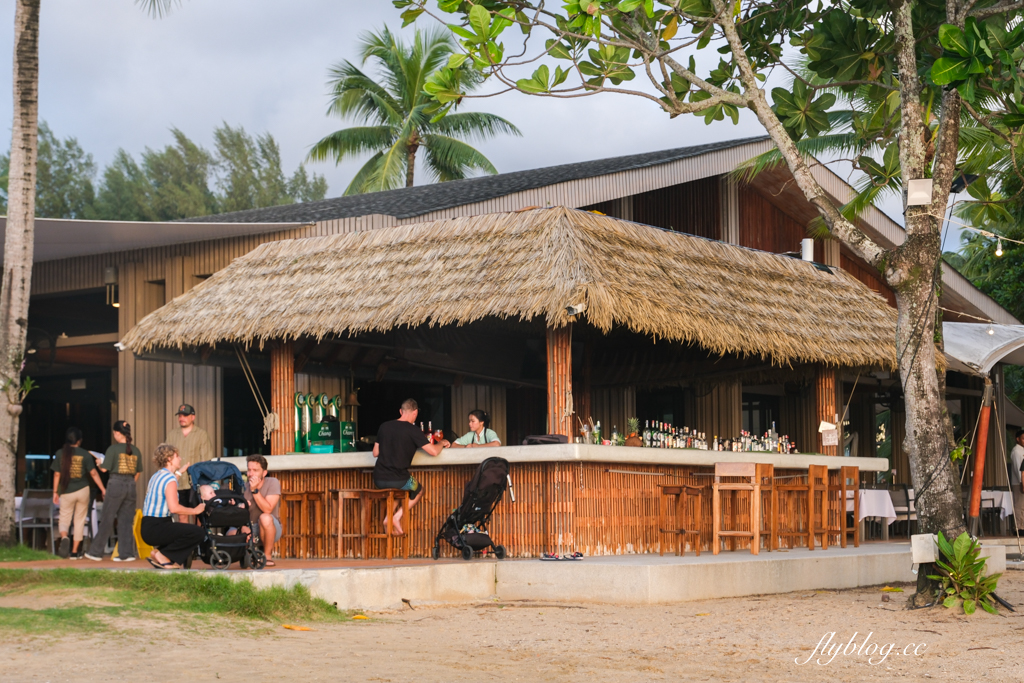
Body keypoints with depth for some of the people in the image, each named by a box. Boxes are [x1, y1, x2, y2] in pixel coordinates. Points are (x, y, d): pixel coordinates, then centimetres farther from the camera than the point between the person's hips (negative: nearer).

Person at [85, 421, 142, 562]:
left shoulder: (113, 448, -8)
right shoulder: (135, 451, 7)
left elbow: (104, 468, -9)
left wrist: (98, 464, 12)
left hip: (116, 483, -4)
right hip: (131, 485, 4)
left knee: (107, 520, 3)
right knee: (126, 521, 8)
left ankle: (96, 552, 10)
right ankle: (127, 553, 5)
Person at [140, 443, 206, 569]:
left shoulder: (156, 476, 15)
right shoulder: (170, 479, -14)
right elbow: (174, 508, -23)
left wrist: (179, 472, 46)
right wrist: (194, 510, -10)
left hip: (147, 528, 10)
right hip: (155, 529, -10)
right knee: (198, 533, -17)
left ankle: (159, 550, 10)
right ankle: (162, 555, -8)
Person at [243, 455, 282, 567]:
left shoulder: (272, 483, -11)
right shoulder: (244, 487, 0)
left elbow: (268, 509, -23)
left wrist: (255, 490, -26)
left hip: (271, 529, -3)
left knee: (265, 518, -38)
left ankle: (267, 555, -16)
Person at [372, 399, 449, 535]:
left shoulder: (384, 426, 7)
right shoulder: (412, 430, -9)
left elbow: (375, 453, 15)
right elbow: (433, 451, -10)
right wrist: (442, 443, 11)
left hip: (378, 480, 5)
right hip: (398, 479, -5)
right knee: (418, 490, 26)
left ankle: (389, 516, 16)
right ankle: (397, 516, 8)